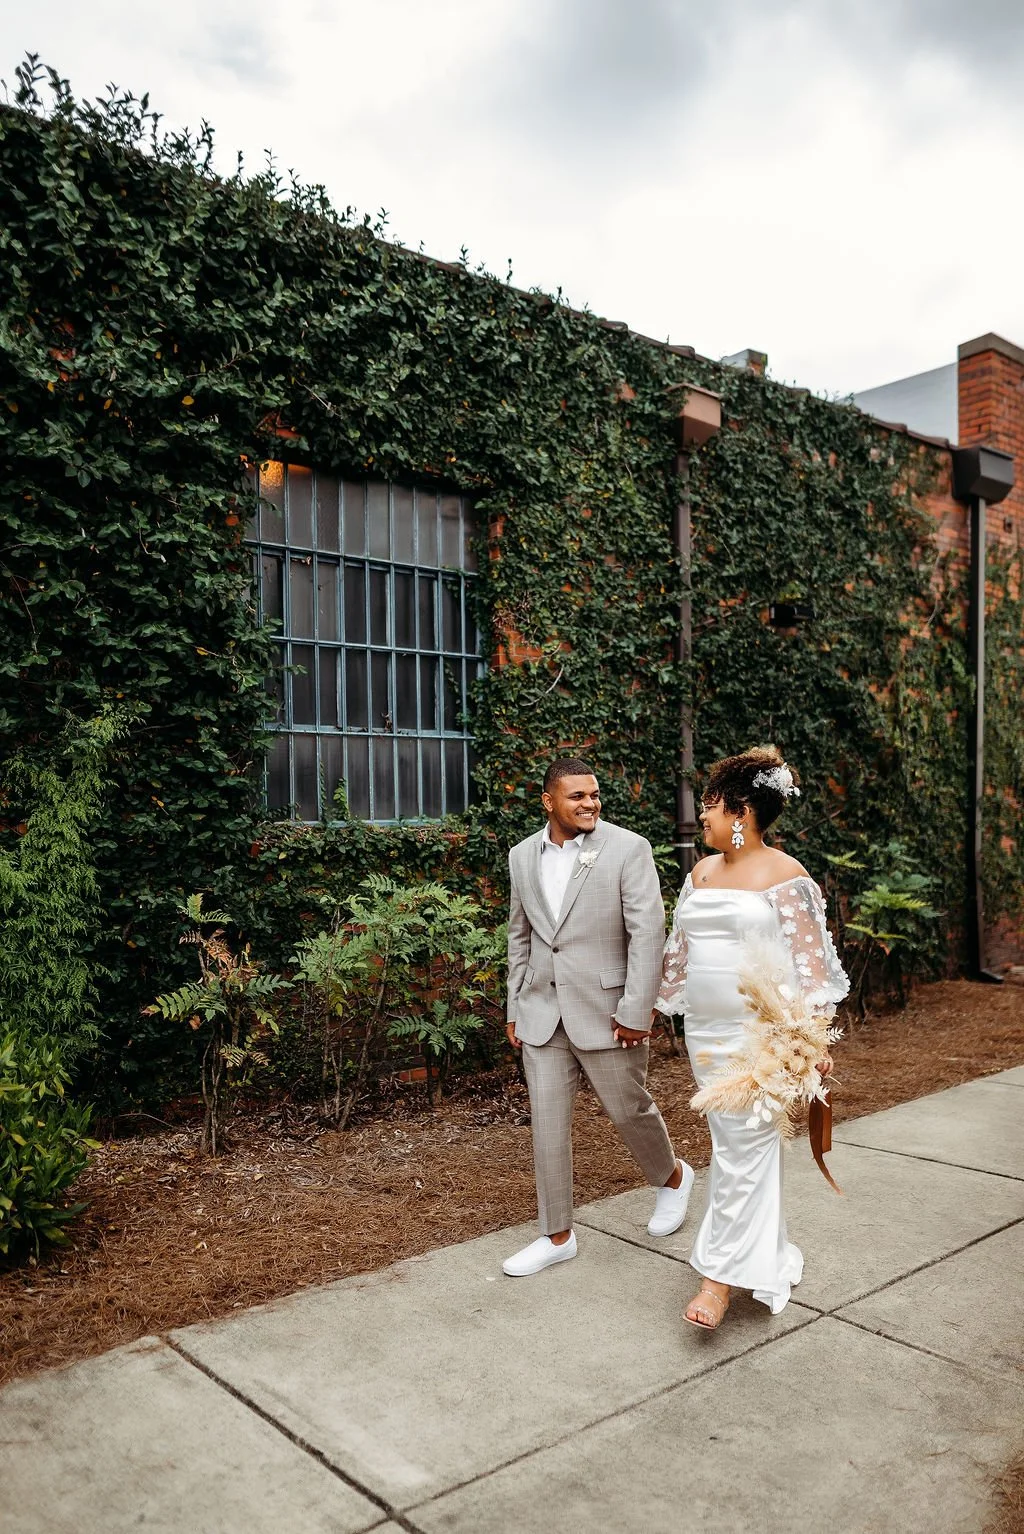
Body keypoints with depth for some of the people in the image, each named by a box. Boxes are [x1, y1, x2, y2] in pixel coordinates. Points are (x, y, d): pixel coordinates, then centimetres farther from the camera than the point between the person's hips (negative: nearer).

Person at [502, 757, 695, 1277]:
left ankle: (673, 1176, 41)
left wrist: (635, 1011, -16)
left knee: (629, 1108, 10)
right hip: (542, 1013, 4)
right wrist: (515, 1009, 14)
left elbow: (648, 933, -13)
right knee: (547, 1122, 7)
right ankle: (557, 1235, 22)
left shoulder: (628, 848, -10)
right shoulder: (522, 856, 5)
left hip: (605, 1011, -4)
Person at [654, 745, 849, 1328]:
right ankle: (767, 1253, 30)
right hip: (706, 1029, 7)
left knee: (745, 1145, -5)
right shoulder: (702, 873, 10)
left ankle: (720, 1276, 3)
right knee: (733, 1142, 13)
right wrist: (650, 1009, 19)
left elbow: (809, 960, -11)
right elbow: (679, 950, 17)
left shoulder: (786, 875, -9)